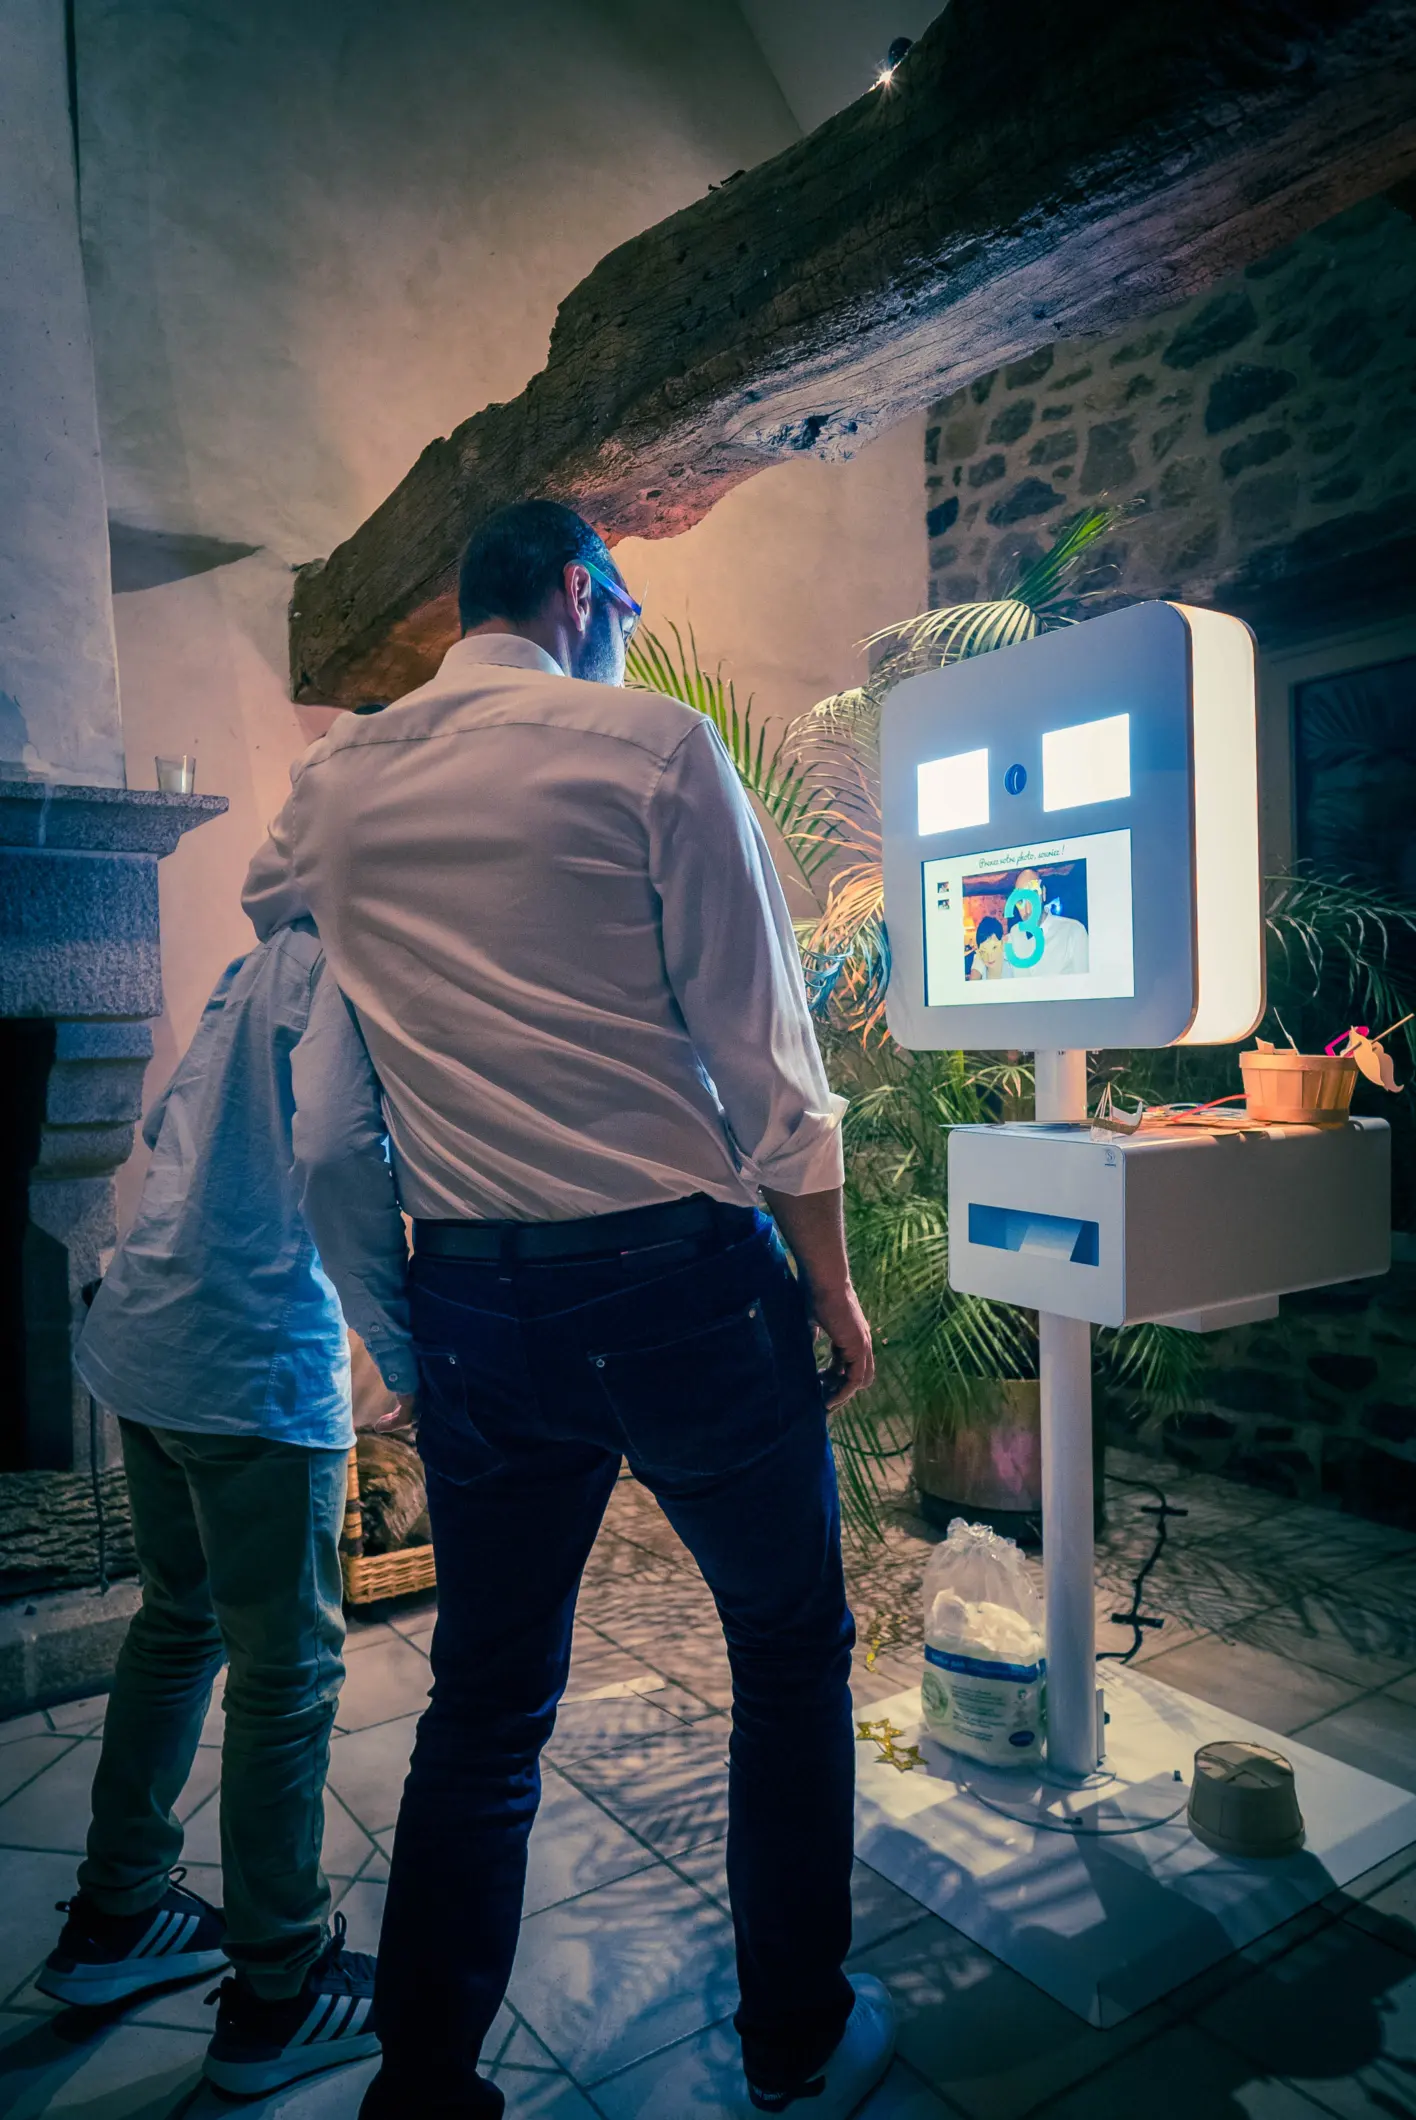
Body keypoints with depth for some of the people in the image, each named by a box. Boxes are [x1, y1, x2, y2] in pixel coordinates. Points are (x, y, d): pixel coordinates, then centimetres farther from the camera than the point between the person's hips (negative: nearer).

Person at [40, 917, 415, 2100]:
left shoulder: (267, 958, 16)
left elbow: (168, 1124, 21)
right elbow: (336, 1153, -26)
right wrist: (411, 1354, -20)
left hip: (145, 1333, 10)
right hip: (256, 1361, -10)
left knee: (180, 1621, 23)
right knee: (289, 1671, 5)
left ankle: (115, 1921, 40)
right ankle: (279, 1996, 22)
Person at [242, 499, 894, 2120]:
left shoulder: (333, 784, 9)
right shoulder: (650, 743, -6)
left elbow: (259, 905, 31)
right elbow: (761, 1051, -9)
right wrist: (831, 1287, -1)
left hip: (472, 1302, 5)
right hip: (681, 1277, -4)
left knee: (485, 1699, 18)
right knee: (790, 1654, 18)